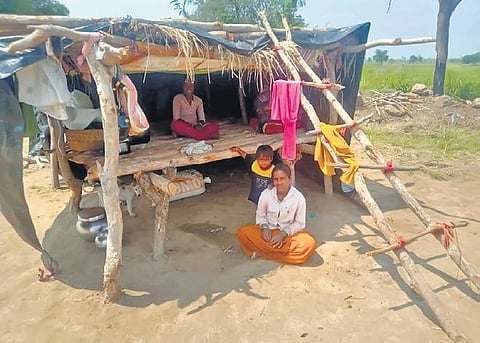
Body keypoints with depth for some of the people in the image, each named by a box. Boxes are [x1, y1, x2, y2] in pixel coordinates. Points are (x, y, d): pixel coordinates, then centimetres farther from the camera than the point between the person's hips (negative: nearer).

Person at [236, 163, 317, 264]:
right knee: (243, 232, -24)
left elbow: (299, 223, -5)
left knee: (309, 244, -31)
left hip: (289, 234, -1)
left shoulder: (299, 198, -13)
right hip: (268, 231, 1)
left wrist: (284, 233, -19)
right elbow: (260, 215, 5)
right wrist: (264, 227, -15)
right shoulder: (266, 194, -8)